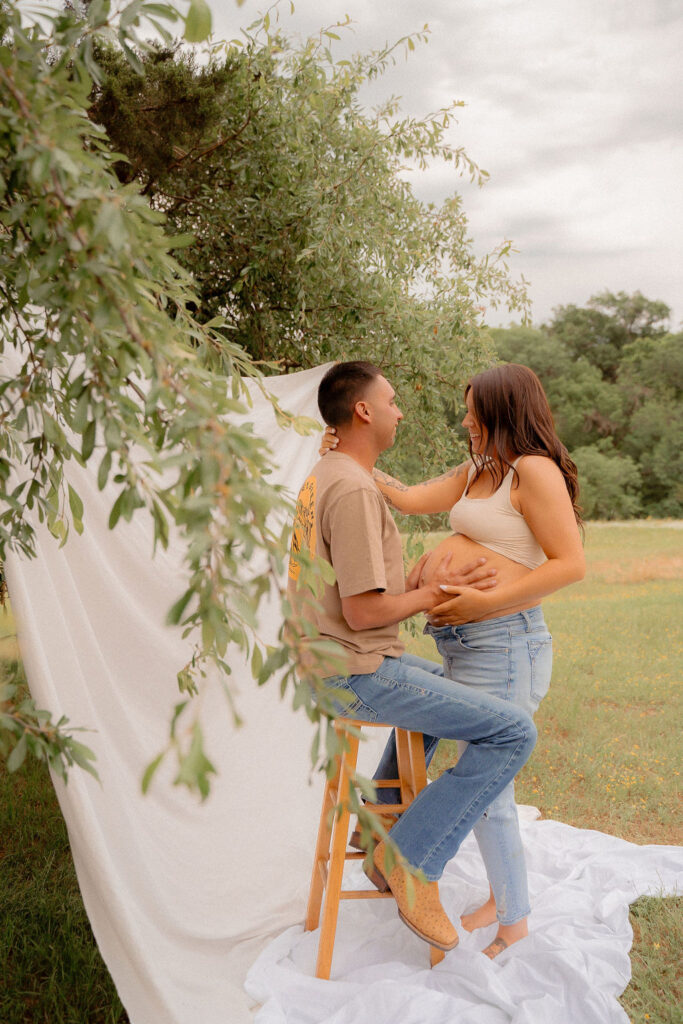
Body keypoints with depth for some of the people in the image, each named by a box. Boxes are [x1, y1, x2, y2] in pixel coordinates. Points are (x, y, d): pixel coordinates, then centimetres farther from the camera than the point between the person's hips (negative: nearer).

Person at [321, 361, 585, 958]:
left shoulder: (534, 471, -13)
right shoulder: (477, 473, 14)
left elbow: (572, 563, -18)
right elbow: (411, 499, 19)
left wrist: (486, 601, -20)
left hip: (501, 644, -9)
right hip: (465, 644, 9)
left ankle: (514, 919, 21)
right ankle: (501, 898, 35)